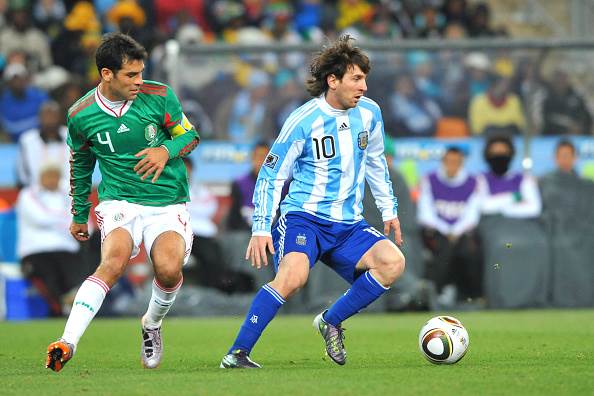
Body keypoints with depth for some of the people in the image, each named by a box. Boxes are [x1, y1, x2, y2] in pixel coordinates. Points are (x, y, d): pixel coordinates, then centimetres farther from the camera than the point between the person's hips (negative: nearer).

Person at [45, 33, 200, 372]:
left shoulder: (159, 96, -5)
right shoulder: (81, 115, -1)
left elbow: (190, 134, 7)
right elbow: (81, 165, 17)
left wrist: (167, 150, -16)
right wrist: (79, 214, 26)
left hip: (168, 206, 0)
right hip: (119, 203, 0)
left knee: (169, 269, -25)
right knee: (114, 263, -30)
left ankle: (152, 324, 9)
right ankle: (67, 344, -38)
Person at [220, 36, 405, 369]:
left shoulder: (369, 113, 4)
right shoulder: (304, 121, -12)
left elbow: (376, 163, 23)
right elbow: (271, 175, -5)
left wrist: (389, 209, 22)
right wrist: (261, 229, -12)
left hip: (349, 225, 6)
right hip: (304, 216, -5)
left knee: (393, 262, -20)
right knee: (293, 276, -33)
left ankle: (332, 321, 0)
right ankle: (237, 354, -26)